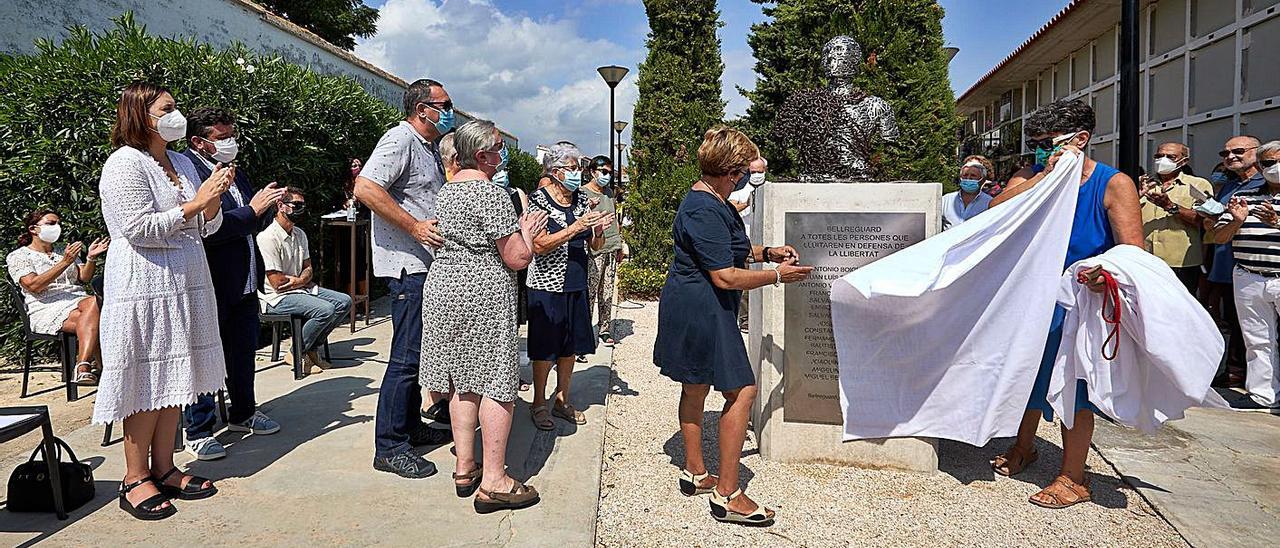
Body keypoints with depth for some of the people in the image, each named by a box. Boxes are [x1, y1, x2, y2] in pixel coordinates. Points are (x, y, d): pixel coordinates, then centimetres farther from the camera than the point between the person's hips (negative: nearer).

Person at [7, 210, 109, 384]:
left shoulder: (64, 252, 28)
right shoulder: (17, 256, 10)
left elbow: (85, 278, 12)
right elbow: (34, 286, -9)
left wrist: (91, 258, -8)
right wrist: (65, 263, -17)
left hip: (78, 301, 4)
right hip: (47, 309, -4)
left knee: (93, 302, -36)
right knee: (93, 322, -34)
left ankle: (83, 370, -43)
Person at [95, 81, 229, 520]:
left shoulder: (182, 163, 14)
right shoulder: (125, 163, -9)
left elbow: (205, 228, 15)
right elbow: (141, 229, -18)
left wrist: (215, 196, -3)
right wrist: (195, 202, -17)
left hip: (184, 284, 8)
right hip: (143, 286, -8)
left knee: (173, 379, 10)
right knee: (147, 384, -2)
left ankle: (163, 468, 20)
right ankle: (134, 480, 9)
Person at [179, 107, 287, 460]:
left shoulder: (236, 173, 14)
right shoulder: (188, 172, -13)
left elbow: (254, 225, 20)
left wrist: (265, 207, 0)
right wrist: (251, 210, -20)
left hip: (245, 282, 9)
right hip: (211, 283, -8)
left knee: (244, 351, 19)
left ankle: (242, 414, 35)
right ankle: (198, 432, 14)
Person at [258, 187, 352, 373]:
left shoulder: (299, 234, 11)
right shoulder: (268, 237, -17)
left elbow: (308, 268, 15)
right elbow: (277, 283, -19)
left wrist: (301, 280, -10)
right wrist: (304, 280, -3)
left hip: (301, 289, 9)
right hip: (278, 297, -9)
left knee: (344, 301, -6)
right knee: (325, 310, -28)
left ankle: (311, 348, 2)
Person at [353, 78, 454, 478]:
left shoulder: (431, 148, 21)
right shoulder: (400, 139, -10)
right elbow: (365, 189, -23)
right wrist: (415, 226, -23)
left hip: (428, 265, 10)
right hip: (407, 265, -10)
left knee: (420, 350, 16)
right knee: (407, 356, -8)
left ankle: (410, 424, 29)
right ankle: (389, 447, 0)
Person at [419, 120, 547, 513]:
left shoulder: (446, 191, 14)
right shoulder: (492, 193, -15)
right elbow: (518, 259, -15)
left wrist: (515, 228, 24)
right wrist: (526, 233, 5)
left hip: (443, 286, 9)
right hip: (483, 293, -9)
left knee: (462, 378, 14)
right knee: (497, 381, -3)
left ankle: (465, 467, 20)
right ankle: (493, 482, 0)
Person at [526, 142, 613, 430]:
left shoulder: (582, 200, 6)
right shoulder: (538, 199, -10)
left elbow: (595, 245, 8)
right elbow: (539, 245, -19)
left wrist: (599, 230, -14)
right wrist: (576, 227, -26)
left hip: (576, 285, 6)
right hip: (547, 285, -5)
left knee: (570, 346, 13)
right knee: (544, 348, 5)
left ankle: (562, 400, 28)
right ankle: (539, 404, 20)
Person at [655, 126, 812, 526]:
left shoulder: (710, 201, 13)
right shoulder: (704, 211, -22)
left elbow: (728, 250, 26)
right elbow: (725, 276, -23)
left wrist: (767, 252, 12)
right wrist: (778, 276, -13)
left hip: (691, 309, 11)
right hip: (703, 311, -11)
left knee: (695, 389, 18)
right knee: (742, 392, -7)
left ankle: (695, 474, 32)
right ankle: (727, 496, -1)